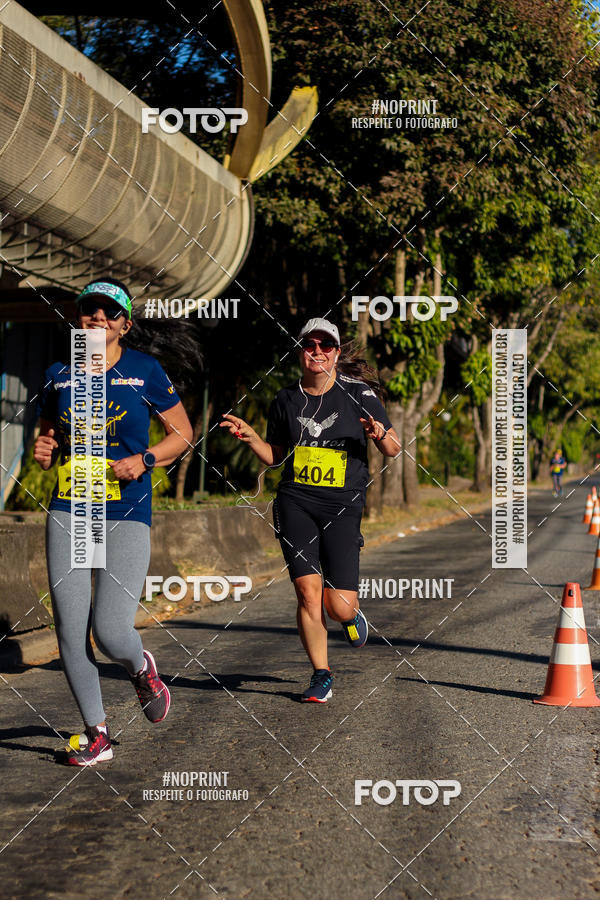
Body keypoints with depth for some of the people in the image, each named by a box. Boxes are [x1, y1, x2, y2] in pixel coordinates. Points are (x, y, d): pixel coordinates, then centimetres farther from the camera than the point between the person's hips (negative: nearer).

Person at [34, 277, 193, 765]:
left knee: (111, 631, -13)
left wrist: (143, 461, -9)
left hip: (127, 515, -3)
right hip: (68, 512, 3)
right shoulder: (59, 375, 9)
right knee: (70, 629, -3)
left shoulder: (144, 371, 1)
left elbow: (183, 433, 7)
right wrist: (44, 451, -2)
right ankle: (96, 734, 11)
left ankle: (142, 669, 24)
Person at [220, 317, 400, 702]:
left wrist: (381, 436, -17)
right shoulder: (287, 399, 9)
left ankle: (353, 612, 31)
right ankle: (321, 676, 8)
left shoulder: (358, 393, 1)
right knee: (308, 591, -10)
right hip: (296, 502, 2)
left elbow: (393, 448, 5)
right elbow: (275, 456, 21)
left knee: (339, 607, -8)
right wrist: (250, 437, 2)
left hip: (343, 507, -2)